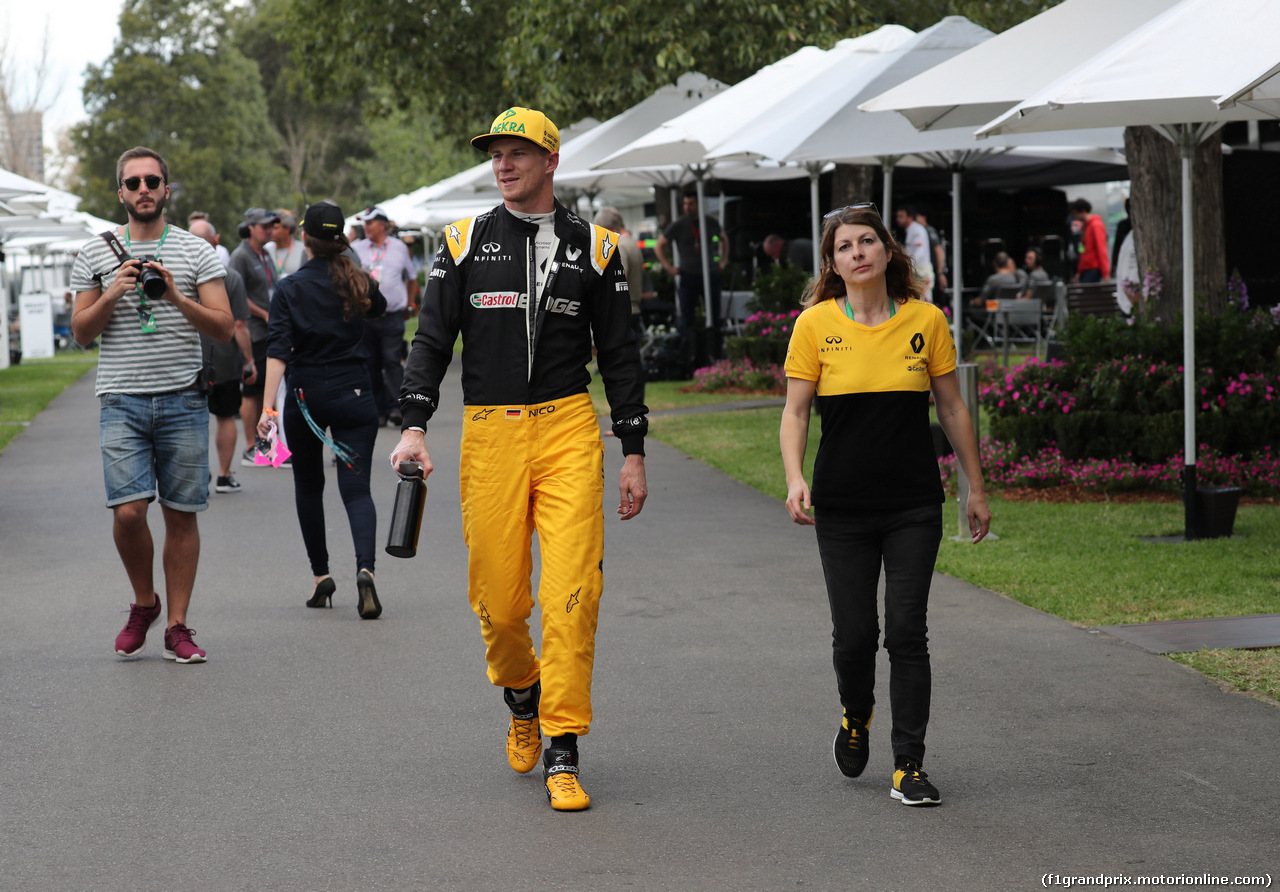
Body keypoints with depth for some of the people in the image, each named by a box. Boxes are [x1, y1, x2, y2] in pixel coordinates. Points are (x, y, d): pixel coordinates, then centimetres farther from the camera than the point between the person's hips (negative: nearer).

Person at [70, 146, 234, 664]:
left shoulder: (197, 252, 6)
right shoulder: (95, 255, 8)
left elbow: (223, 328, 1)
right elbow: (81, 332, 9)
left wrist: (177, 298, -14)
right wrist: (112, 295, -8)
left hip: (183, 401, 0)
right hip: (122, 402, 0)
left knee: (181, 515, 2)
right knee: (128, 511, -12)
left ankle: (177, 626, 11)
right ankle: (143, 602, 14)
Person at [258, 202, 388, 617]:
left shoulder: (290, 288, -7)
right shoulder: (359, 283, 0)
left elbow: (278, 351, -15)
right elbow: (379, 306, 25)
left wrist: (267, 406, -18)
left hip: (305, 395, -1)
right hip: (353, 394, 1)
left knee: (309, 486, 17)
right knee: (356, 487, -2)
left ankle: (321, 575, 18)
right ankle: (365, 567, -26)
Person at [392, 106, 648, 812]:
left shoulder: (593, 248, 9)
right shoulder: (465, 243, 9)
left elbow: (619, 356, 11)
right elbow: (432, 339, 6)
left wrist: (633, 452, 6)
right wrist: (414, 424, -8)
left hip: (569, 429, -1)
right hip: (489, 434, 1)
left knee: (571, 593, -10)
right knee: (497, 599, 1)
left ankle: (562, 754, -4)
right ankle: (521, 695, 33)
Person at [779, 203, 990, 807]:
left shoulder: (926, 321, 1)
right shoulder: (816, 324, -2)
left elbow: (952, 407, 9)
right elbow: (795, 412, 0)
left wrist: (975, 488, 11)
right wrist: (795, 478, -16)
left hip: (914, 506, 0)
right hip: (842, 507, 0)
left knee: (907, 630, -6)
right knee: (854, 632, 1)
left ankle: (909, 767, 3)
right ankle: (856, 717, 34)